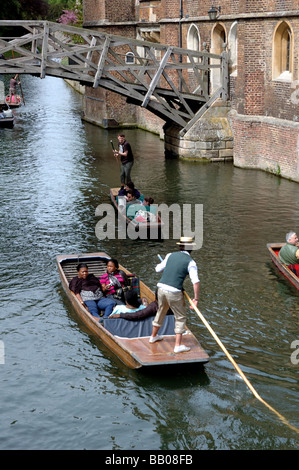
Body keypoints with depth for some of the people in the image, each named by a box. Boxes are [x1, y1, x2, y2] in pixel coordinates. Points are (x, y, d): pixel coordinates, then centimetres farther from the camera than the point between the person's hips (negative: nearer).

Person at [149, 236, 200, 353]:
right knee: (180, 317, 9)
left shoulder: (170, 255, 8)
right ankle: (178, 345, 5)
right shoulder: (190, 262, -6)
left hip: (161, 288, 6)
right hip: (174, 292, -6)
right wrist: (196, 298, -6)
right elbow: (195, 282, -13)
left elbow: (158, 269, 19)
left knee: (161, 312, 27)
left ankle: (153, 336, 44)